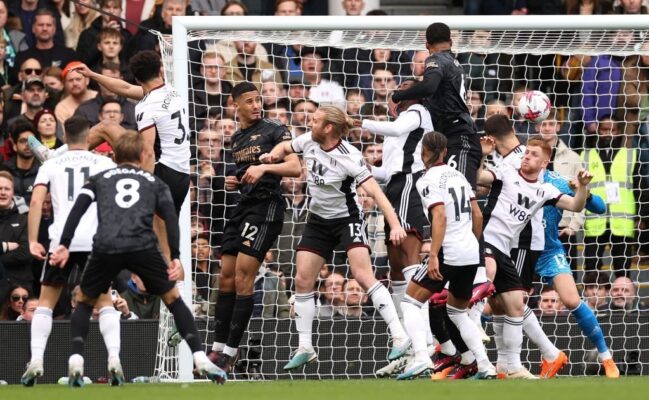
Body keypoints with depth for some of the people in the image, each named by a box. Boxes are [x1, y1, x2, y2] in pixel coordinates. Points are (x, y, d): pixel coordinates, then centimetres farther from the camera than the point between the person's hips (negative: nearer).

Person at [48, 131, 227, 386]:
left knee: (84, 302, 22)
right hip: (143, 247, 0)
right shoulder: (154, 182, 26)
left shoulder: (99, 179, 27)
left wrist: (64, 244, 4)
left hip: (105, 248, 0)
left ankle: (76, 361, 3)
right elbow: (170, 216, 9)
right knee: (173, 298, 18)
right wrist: (175, 257, 3)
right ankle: (200, 360, 8)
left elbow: (78, 208, 10)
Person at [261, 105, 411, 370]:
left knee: (363, 275, -22)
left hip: (347, 218, -6)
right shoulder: (309, 141, -7)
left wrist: (395, 225, -39)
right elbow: (285, 148, 15)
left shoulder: (348, 158, -24)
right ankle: (305, 348, 11)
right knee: (303, 280, 1)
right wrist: (273, 155, -9)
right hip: (318, 221, 7)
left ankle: (399, 336, -22)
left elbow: (375, 191, -29)